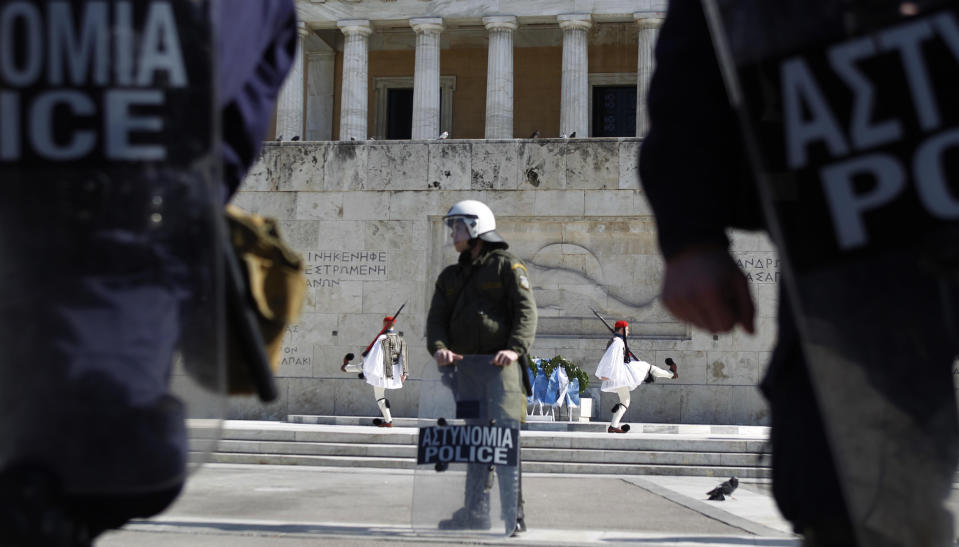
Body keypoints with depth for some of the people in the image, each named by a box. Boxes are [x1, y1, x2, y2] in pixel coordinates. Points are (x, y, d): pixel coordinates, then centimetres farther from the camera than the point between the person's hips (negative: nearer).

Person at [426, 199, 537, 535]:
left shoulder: (507, 266, 2)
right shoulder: (450, 277, 20)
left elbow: (526, 310, -9)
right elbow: (436, 318, 9)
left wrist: (515, 348, -25)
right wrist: (439, 348, -12)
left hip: (500, 366, -6)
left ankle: (514, 514, -7)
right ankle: (475, 512, 13)